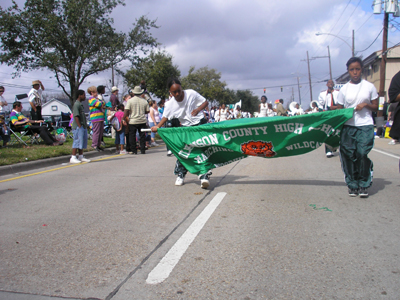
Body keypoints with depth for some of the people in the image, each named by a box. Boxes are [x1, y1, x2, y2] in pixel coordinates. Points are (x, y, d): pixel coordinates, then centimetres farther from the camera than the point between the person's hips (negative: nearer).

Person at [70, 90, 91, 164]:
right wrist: (80, 126, -22)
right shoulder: (76, 104, -12)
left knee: (83, 141, 11)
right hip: (78, 127, -10)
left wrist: (86, 125, 19)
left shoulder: (81, 104, 18)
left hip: (83, 126, 10)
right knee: (77, 141, -8)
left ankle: (81, 156, 19)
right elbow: (76, 116, -19)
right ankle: (73, 158, -4)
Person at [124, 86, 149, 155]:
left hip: (133, 121, -2)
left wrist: (126, 119, -3)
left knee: (132, 136, 6)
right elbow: (148, 111, 7)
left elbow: (126, 111, -11)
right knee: (142, 135, 9)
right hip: (142, 121, 2)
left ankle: (134, 150, 7)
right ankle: (143, 150, 10)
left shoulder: (130, 101, -6)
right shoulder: (144, 101, 3)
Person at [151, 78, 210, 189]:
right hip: (186, 127, 3)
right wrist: (157, 126, -8)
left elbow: (205, 102, -2)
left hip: (200, 124, -2)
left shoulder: (191, 94, -12)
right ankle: (180, 175, 22)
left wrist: (198, 109, -21)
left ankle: (204, 176, -10)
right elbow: (165, 117, 6)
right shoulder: (170, 104, -6)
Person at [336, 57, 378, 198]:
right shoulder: (344, 89, 6)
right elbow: (339, 110, 9)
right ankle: (352, 185, 14)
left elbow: (375, 107, 10)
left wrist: (366, 104, -10)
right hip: (348, 126, 1)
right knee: (349, 156, 1)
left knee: (362, 154, -12)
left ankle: (364, 185, 3)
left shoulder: (369, 86, 5)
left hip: (365, 126, -1)